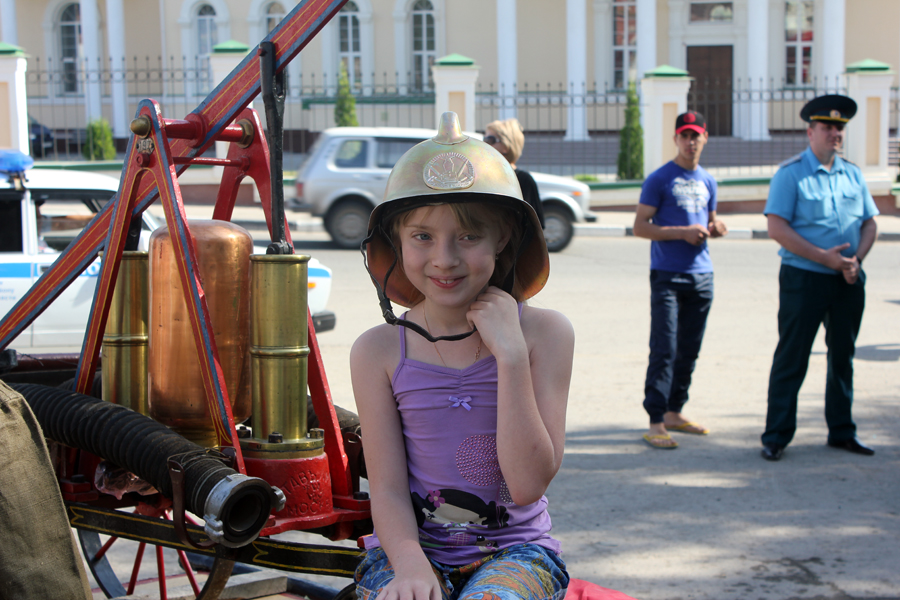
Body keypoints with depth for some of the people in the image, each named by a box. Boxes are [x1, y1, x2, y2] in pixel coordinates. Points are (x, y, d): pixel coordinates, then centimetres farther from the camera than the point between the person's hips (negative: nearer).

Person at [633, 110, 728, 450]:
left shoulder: (707, 181, 15)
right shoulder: (659, 179, -4)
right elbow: (640, 226, -7)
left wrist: (716, 229, 2)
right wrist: (683, 233, -17)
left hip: (701, 276, 6)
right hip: (668, 276, -6)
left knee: (689, 350, 11)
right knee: (664, 351, -10)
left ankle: (674, 413, 22)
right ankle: (655, 423, -10)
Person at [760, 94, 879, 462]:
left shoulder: (853, 174, 11)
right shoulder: (790, 174, -6)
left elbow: (870, 223, 13)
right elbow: (777, 228, -13)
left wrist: (855, 259, -7)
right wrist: (824, 257, -18)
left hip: (849, 280, 6)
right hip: (803, 278, -6)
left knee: (843, 356, 12)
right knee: (791, 358, -3)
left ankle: (841, 432, 23)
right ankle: (776, 436, 4)